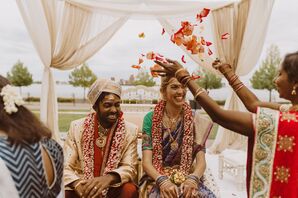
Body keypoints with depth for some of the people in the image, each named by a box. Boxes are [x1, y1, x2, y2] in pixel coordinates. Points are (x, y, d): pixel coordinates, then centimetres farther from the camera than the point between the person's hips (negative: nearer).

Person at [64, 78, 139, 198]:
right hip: (82, 187, 1)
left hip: (113, 188, 0)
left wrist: (109, 178, -31)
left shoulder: (130, 131, -7)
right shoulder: (76, 127, -5)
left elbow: (129, 168, -10)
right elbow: (65, 166, -7)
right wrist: (77, 184, -28)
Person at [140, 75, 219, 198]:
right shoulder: (151, 118, -4)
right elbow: (146, 162, -8)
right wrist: (162, 181, -25)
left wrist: (193, 179, -23)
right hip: (157, 178, -1)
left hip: (187, 177, 2)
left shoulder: (195, 120, 1)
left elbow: (201, 161, -4)